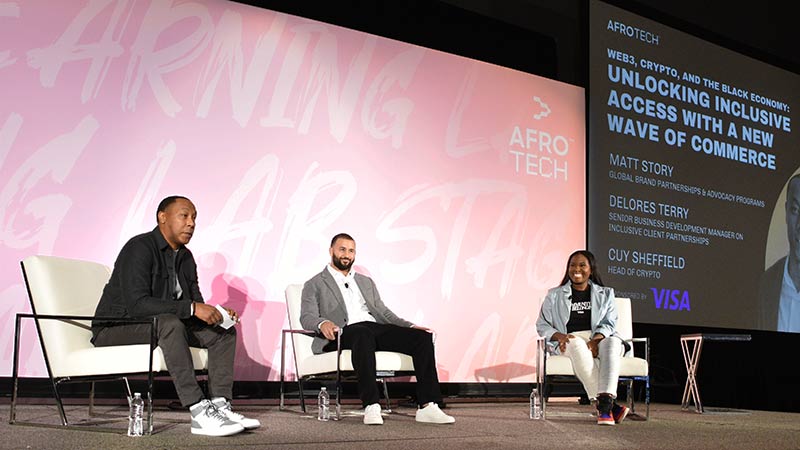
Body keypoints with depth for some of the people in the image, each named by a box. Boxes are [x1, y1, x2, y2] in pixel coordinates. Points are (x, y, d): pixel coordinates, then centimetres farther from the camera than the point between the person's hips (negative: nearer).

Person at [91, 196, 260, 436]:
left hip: (161, 326, 9)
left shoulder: (185, 257, 8)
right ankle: (199, 413, -40)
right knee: (170, 323, -38)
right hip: (115, 329, -8)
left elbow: (195, 301, 10)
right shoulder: (139, 248, -19)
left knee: (224, 331, -5)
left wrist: (215, 313, -14)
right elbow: (136, 303, -31)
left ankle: (220, 405, -17)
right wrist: (191, 308, -33)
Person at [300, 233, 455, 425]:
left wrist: (410, 326, 8)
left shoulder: (366, 282, 33)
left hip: (376, 328, 5)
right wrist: (322, 323, -24)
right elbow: (307, 317, 1)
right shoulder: (315, 285, 16)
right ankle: (371, 407, -45)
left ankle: (427, 406, -26)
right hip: (345, 332, -5)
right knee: (363, 335, -42)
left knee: (423, 337, -19)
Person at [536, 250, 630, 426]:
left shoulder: (605, 294, 20)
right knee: (578, 345, -39)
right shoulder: (554, 295, 17)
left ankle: (604, 406, -49)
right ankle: (610, 405, -42)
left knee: (613, 343, -36)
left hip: (599, 338, 1)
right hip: (568, 342, -1)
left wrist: (596, 339, -16)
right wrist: (559, 336, -12)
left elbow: (609, 324, 6)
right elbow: (542, 325, 11)